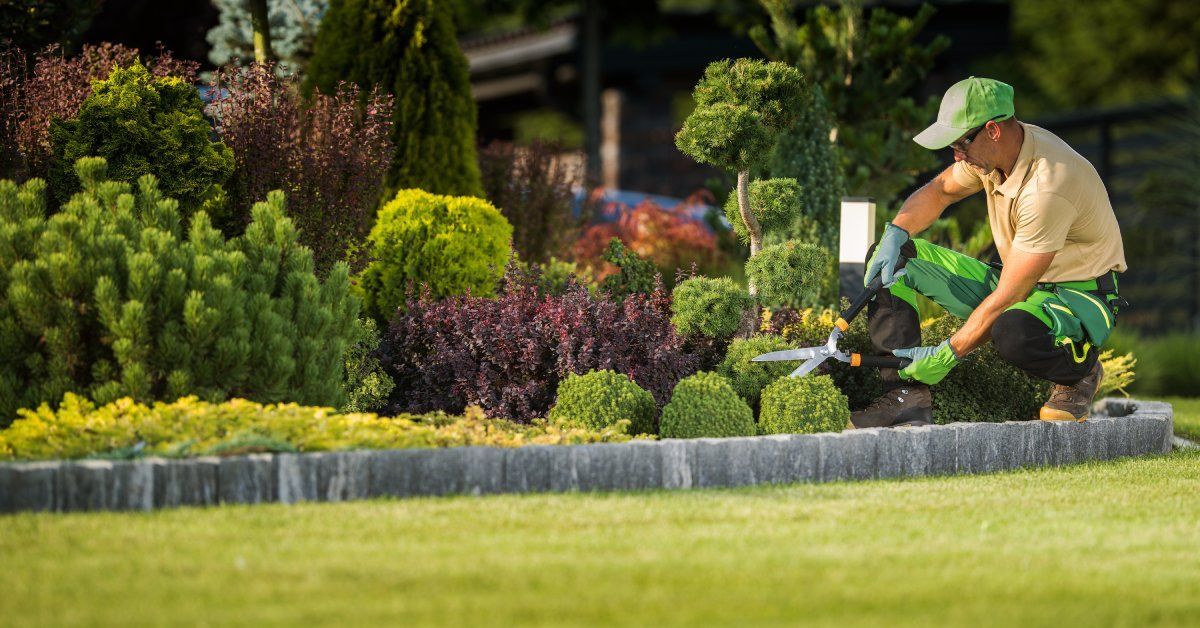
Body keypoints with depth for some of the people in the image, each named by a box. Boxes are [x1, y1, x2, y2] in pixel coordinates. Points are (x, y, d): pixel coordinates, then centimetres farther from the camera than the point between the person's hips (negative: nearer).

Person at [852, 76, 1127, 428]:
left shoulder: (1047, 188, -32)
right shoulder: (994, 150, -6)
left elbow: (1008, 297, -29)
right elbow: (939, 191, 14)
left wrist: (947, 355, -24)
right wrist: (895, 234, -5)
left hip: (1080, 296, -8)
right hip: (1016, 282, 8)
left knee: (1013, 332, -44)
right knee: (890, 257, -4)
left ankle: (1081, 372, -8)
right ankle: (907, 398, -13)